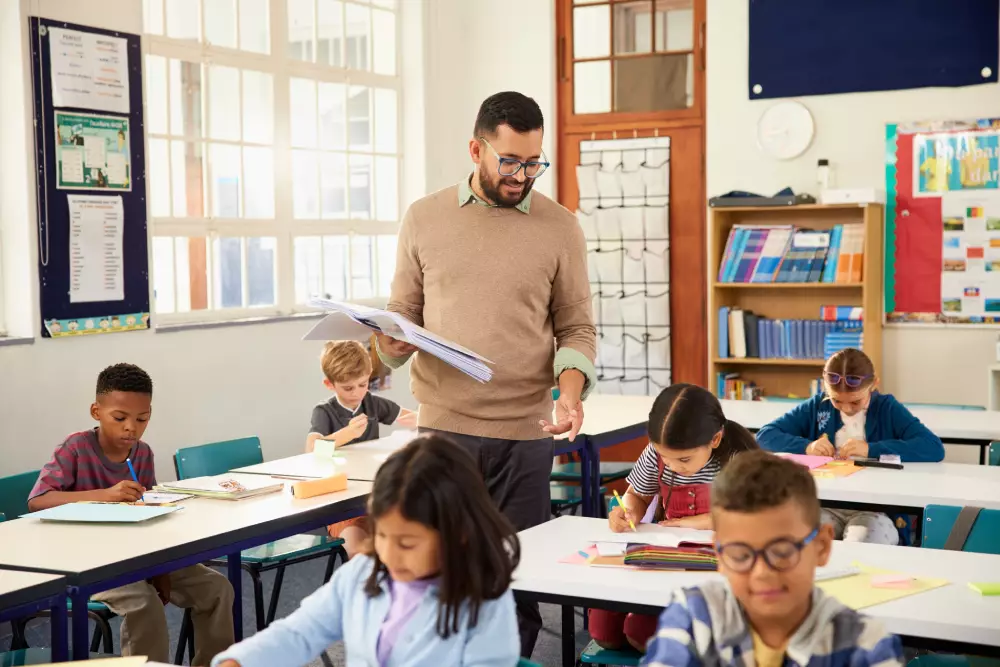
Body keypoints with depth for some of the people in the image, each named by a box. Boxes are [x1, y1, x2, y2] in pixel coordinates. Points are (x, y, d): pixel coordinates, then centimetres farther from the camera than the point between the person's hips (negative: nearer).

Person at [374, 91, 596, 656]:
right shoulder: (424, 218, 6)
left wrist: (571, 390, -12)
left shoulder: (560, 228, 3)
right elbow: (403, 313, 13)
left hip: (525, 433, -1)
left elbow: (577, 328, 6)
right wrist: (393, 343, -9)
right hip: (442, 426, 1)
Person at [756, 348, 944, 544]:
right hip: (824, 505, 2)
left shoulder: (887, 409, 2)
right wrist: (806, 447, -11)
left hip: (874, 508, -2)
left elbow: (935, 448, -11)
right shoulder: (817, 406, 9)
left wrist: (872, 450, -18)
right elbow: (765, 435, 8)